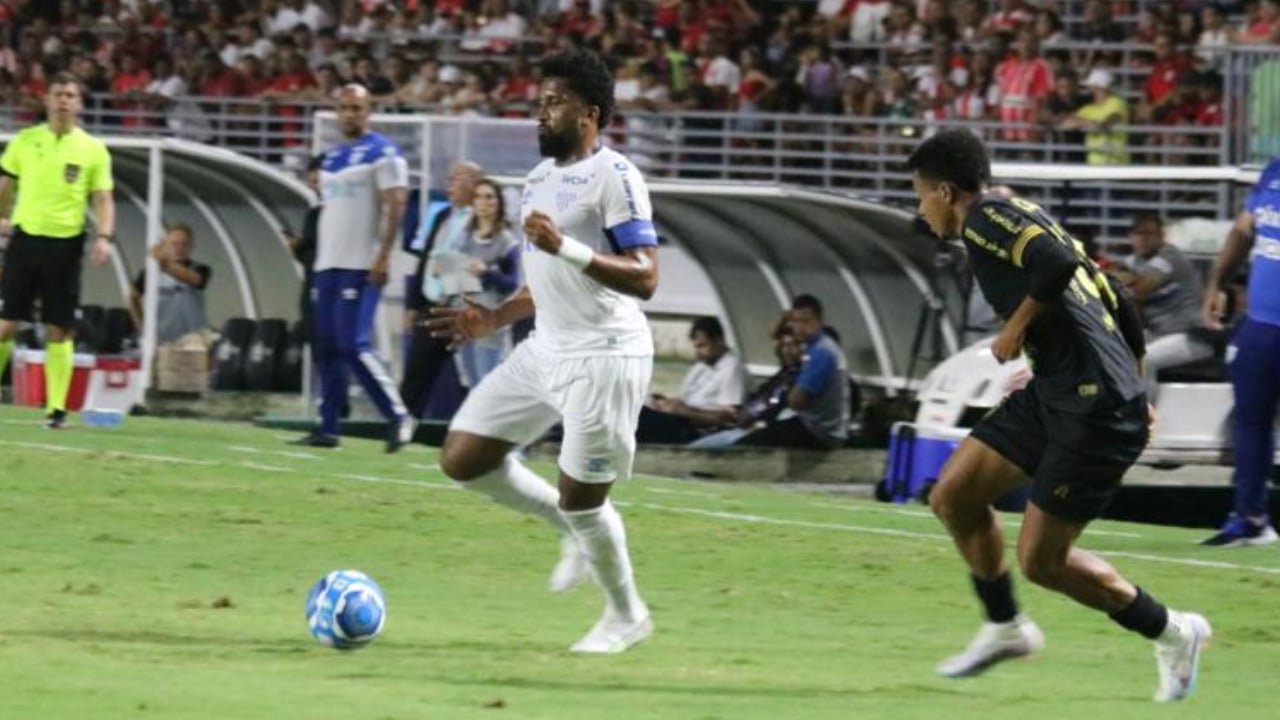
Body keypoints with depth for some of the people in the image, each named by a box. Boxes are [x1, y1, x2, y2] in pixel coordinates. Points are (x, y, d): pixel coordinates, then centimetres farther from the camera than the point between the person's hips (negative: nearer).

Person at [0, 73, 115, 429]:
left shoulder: (93, 150, 3)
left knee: (60, 330, -2)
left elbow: (103, 199, 1)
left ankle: (56, 408, 0)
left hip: (66, 244, -1)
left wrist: (104, 237, -13)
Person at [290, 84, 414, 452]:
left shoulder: (382, 153, -6)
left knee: (353, 346, -15)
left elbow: (396, 207, -13)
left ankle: (398, 417, -8)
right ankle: (327, 428, 11)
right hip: (328, 266, 9)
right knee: (326, 349, 7)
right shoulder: (332, 158, 19)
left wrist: (382, 257, -20)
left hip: (361, 267, -9)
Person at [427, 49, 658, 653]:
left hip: (603, 358, -9)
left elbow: (643, 278, -21)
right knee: (462, 459, 4)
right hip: (546, 350, 9)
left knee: (580, 500, -4)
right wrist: (493, 320, 16)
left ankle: (626, 616, 20)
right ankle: (577, 531, 22)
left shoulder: (613, 176, -13)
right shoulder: (541, 177, 14)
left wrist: (566, 246, -30)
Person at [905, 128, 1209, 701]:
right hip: (1052, 395, 10)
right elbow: (1111, 299, 22)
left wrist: (1016, 328, -14)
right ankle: (1005, 628, 24)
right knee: (953, 498, 9)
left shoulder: (986, 217, -10)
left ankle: (1171, 633, 13)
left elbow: (1057, 262, -29)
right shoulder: (1021, 218, 18)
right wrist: (1132, 389, 27)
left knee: (1040, 560, -2)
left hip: (1093, 407, -10)